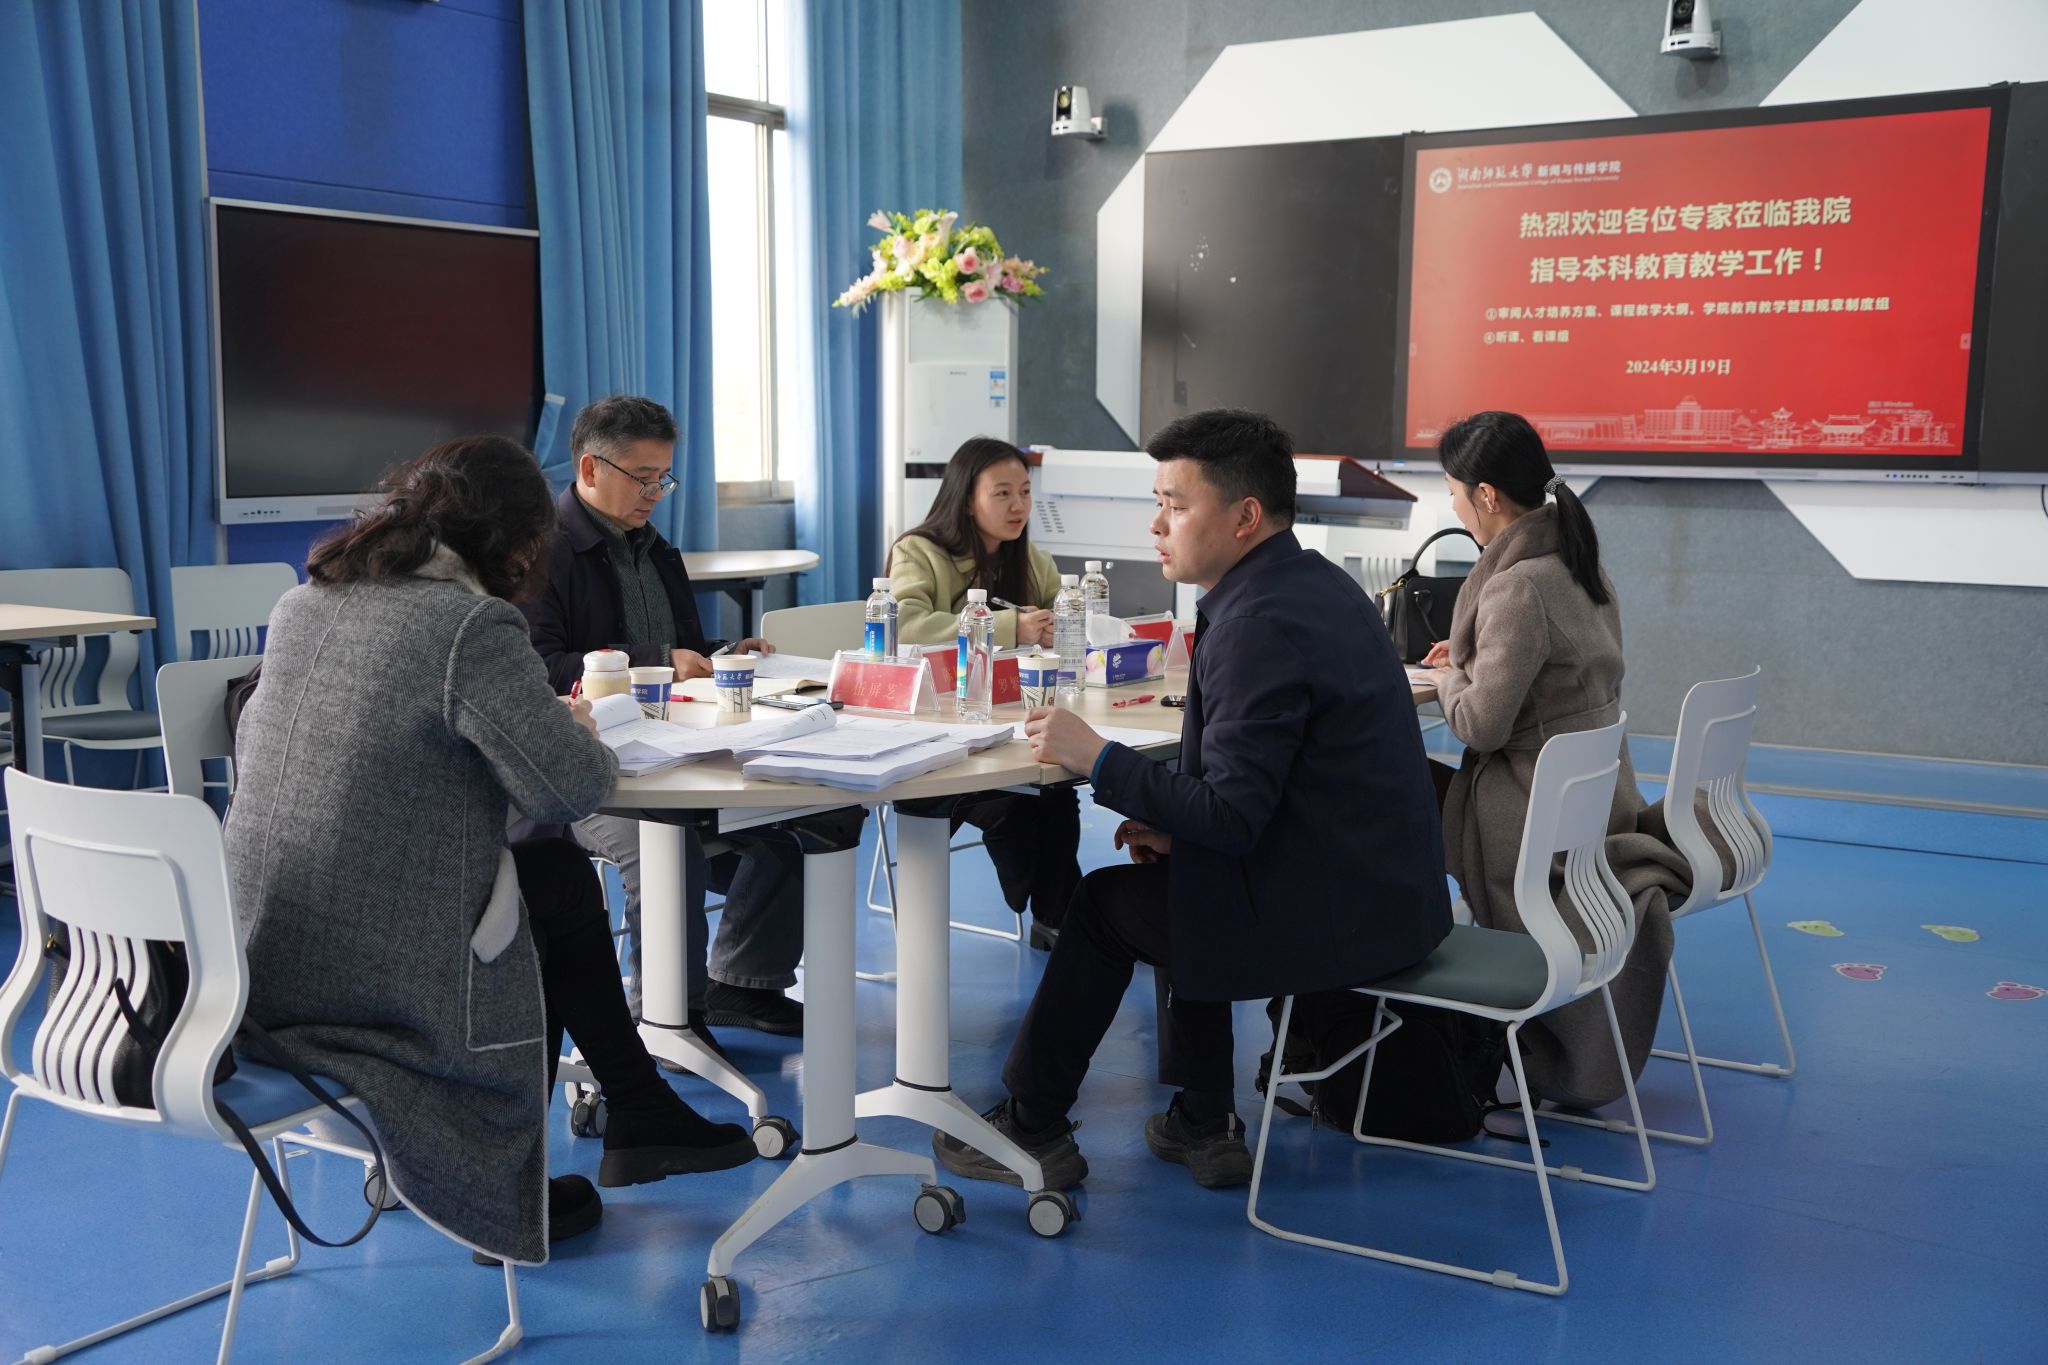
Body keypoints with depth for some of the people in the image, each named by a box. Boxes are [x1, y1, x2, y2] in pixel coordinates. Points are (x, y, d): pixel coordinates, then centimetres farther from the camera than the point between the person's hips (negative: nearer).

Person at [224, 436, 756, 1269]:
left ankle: (639, 1115, 33)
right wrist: (577, 733, 6)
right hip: (376, 976, -8)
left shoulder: (301, 605, 6)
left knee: (561, 874, 22)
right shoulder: (473, 625, -18)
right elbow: (572, 790, -18)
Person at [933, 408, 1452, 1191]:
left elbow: (1230, 818, -23)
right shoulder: (1315, 582, 9)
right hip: (1388, 886, 9)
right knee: (1172, 874, 25)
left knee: (1105, 902, 6)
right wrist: (1172, 817, 5)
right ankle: (1203, 1126, 27)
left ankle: (1031, 1129, 22)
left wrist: (1097, 759, -16)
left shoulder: (1261, 625, -22)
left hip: (1333, 913, -9)